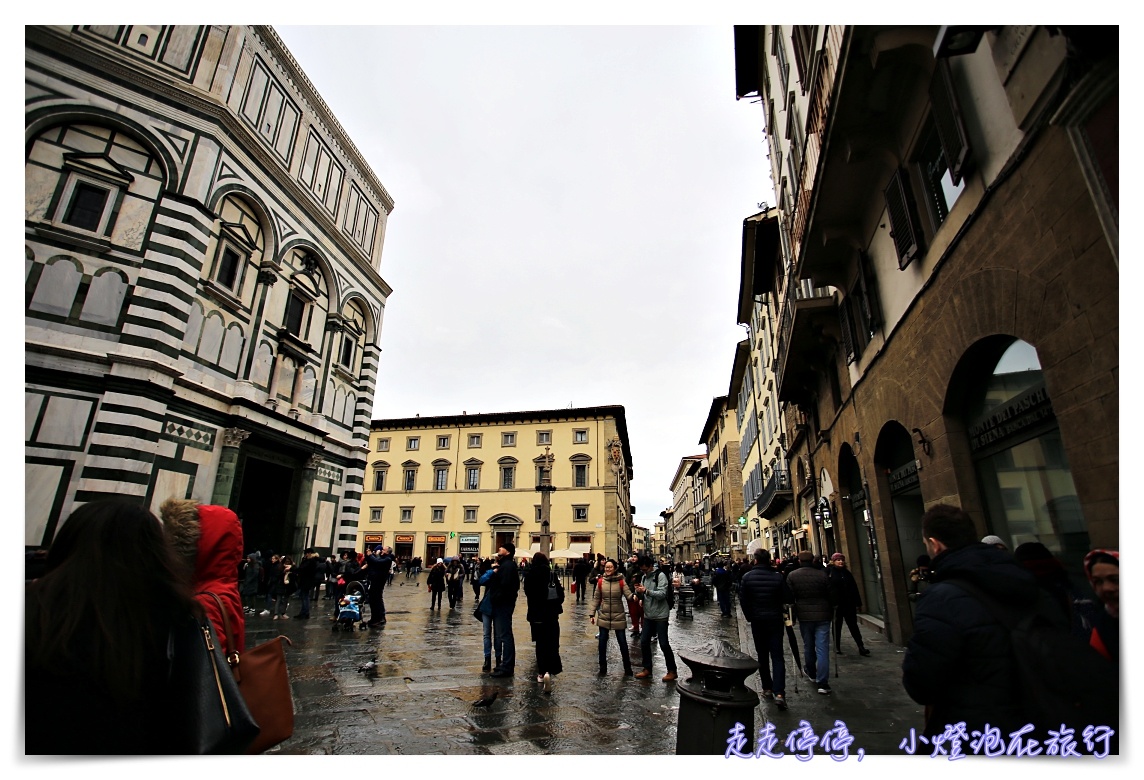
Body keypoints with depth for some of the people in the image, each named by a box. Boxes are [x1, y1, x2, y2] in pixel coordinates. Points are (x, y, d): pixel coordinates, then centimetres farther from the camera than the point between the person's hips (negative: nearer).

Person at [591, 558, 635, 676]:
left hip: (618, 616, -2)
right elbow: (596, 599, 4)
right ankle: (603, 668, 23)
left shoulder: (621, 581, -7)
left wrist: (633, 596, -36)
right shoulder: (601, 581, -2)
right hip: (603, 616, 2)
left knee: (622, 642, 6)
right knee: (602, 642, 7)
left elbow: (628, 595, -13)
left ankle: (627, 668, 21)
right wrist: (592, 614, 2)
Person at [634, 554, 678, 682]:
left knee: (664, 644, 0)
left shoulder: (660, 575, -13)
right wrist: (638, 592, -11)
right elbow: (642, 597, 11)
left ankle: (672, 671, 16)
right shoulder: (644, 577, 9)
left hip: (660, 615, -7)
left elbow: (662, 594, -23)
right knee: (644, 642, 10)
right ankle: (647, 669, 25)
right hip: (648, 615, 7)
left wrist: (646, 591, -31)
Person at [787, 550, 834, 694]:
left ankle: (811, 673, 37)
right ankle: (822, 683, -2)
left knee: (808, 646, 19)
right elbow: (830, 596, 1)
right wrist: (831, 613, 15)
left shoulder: (792, 576, -5)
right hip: (823, 616, -1)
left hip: (804, 616, 1)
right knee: (822, 649, 0)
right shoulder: (822, 575, -6)